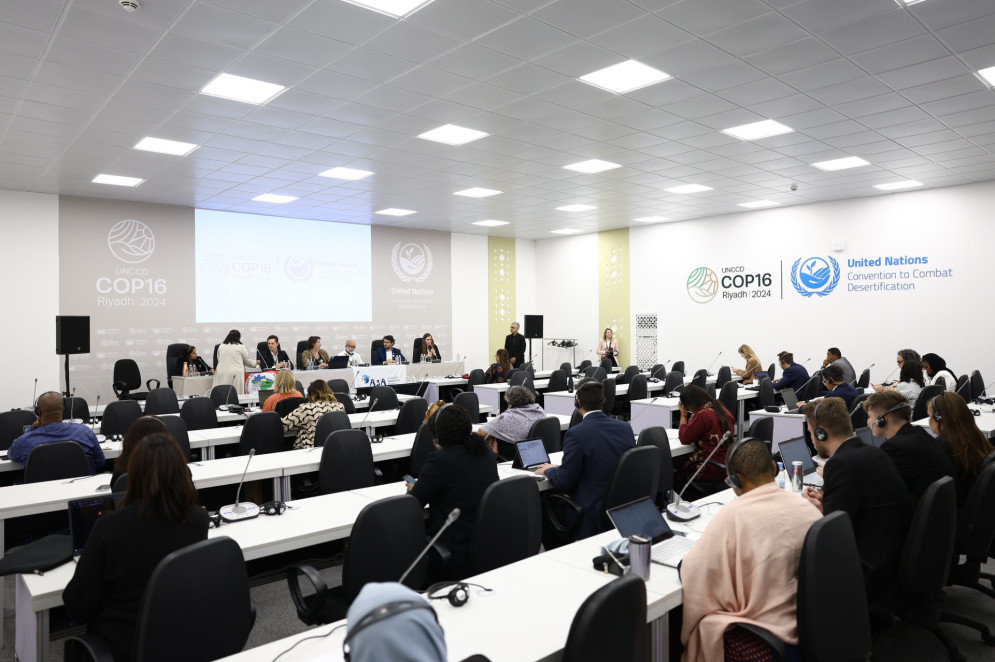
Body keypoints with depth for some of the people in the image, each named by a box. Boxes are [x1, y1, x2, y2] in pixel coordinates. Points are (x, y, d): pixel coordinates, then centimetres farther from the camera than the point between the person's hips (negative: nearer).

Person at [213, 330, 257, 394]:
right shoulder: (241, 347, 1)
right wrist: (256, 363, 32)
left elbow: (218, 360, 21)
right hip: (235, 375, -3)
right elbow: (248, 362, 11)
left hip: (222, 375, 3)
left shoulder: (221, 347, 11)